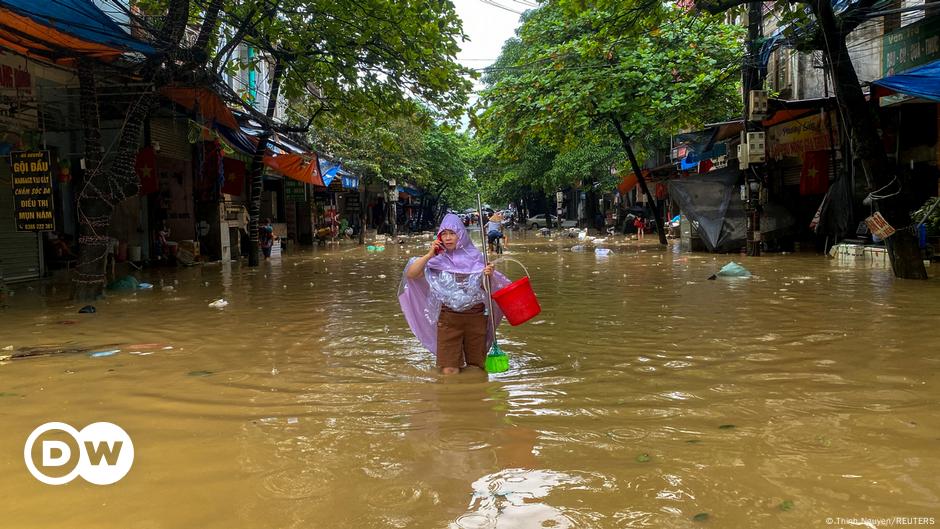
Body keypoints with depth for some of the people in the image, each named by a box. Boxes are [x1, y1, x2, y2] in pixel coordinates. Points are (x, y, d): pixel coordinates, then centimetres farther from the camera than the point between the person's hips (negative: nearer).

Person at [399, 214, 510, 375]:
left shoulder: (475, 257, 0)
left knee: (476, 368, 10)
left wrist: (489, 276, -15)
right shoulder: (437, 260, -1)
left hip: (476, 316, 1)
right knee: (449, 371, -4)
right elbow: (410, 274, -8)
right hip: (448, 319, -1)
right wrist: (429, 255, -15)